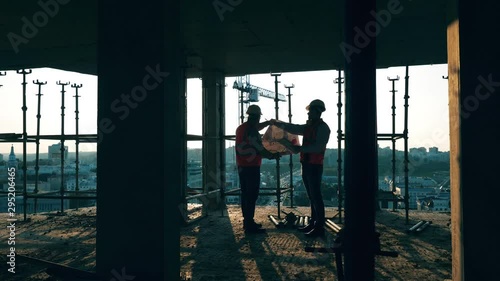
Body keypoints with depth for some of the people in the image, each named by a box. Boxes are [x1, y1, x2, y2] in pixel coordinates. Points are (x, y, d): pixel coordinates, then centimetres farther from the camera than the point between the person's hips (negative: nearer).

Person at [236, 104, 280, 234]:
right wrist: (273, 155, -3)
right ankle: (250, 225, -5)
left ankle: (247, 221, 20)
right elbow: (260, 149, -16)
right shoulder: (251, 131, -16)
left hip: (242, 166, 9)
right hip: (252, 167, -9)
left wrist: (269, 122, 34)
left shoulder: (241, 128, 11)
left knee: (246, 194, 13)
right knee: (252, 195, -7)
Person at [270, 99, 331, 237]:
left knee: (316, 196, -7)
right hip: (306, 165, 8)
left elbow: (318, 147, -20)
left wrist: (300, 149, -24)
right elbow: (293, 128, 10)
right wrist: (277, 123, 4)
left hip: (315, 166, -8)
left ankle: (320, 227, -4)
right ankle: (313, 223, 21)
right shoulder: (308, 126, 16)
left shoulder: (323, 127, -10)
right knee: (312, 196, 13)